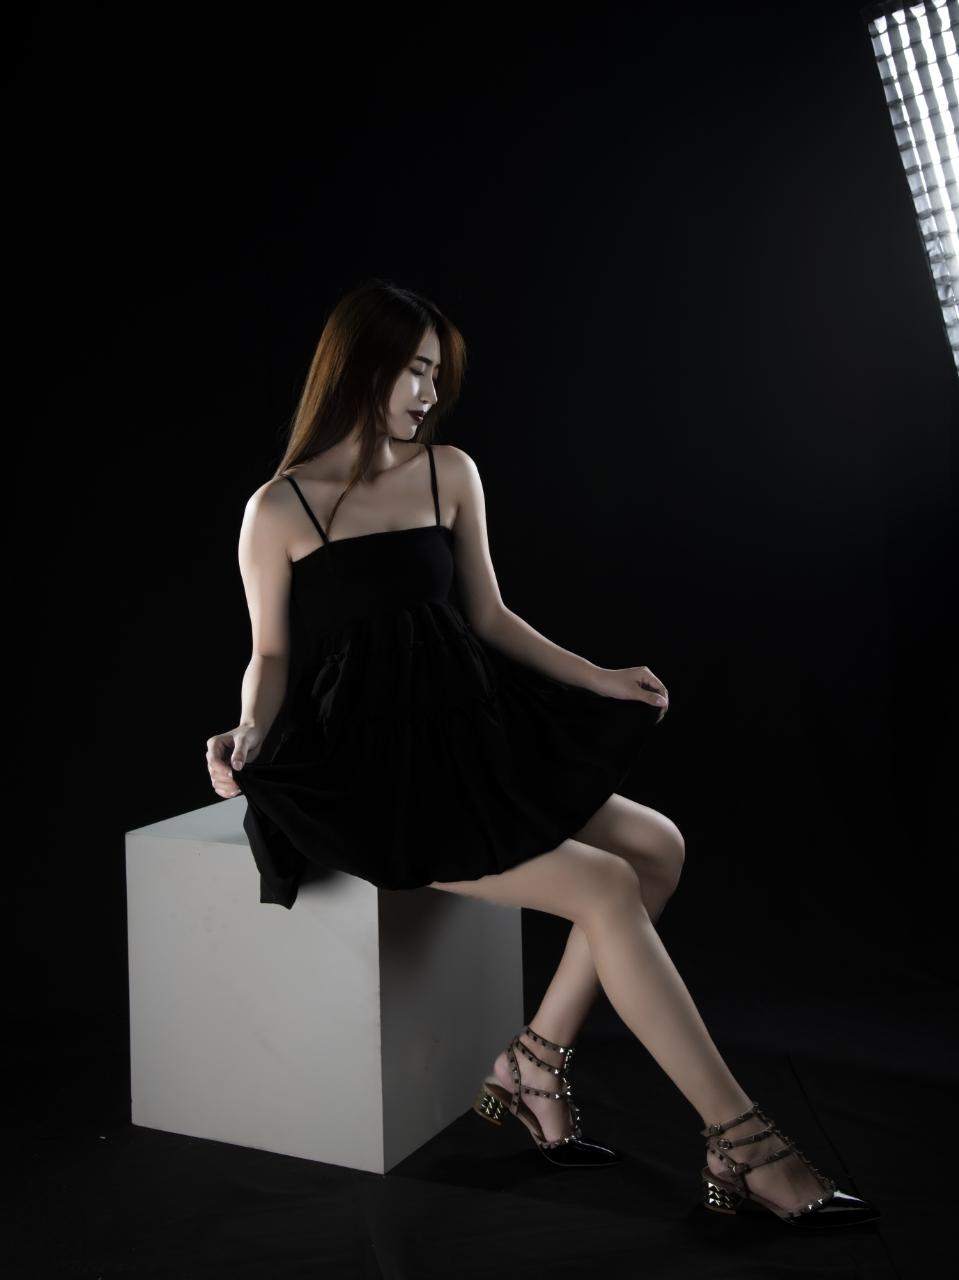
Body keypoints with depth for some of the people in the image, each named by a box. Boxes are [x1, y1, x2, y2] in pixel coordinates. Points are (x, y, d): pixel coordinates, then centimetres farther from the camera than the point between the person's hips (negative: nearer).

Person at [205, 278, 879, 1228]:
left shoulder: (450, 473, 9)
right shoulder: (279, 510, -5)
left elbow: (488, 617, 14)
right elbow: (272, 657, 1)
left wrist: (600, 680, 7)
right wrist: (248, 739, -18)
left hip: (464, 737, 7)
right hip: (367, 768, -7)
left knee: (658, 846, -9)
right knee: (606, 887, -19)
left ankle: (534, 1062, 2)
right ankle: (742, 1145, -10)